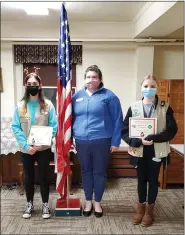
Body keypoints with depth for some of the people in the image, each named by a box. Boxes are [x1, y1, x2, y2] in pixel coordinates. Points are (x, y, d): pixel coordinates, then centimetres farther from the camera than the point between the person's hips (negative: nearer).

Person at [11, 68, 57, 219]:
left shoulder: (48, 105, -4)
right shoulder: (20, 106, 0)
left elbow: (54, 126, -7)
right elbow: (15, 127, -4)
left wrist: (42, 143, -18)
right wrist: (26, 145, -16)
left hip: (43, 149, -1)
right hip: (26, 149, 2)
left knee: (44, 177, 9)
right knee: (28, 177, 15)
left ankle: (45, 204, 27)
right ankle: (29, 204, 33)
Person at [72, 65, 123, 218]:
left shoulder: (109, 96, -4)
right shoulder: (77, 96, 8)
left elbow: (118, 120, -5)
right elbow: (71, 118, 14)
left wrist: (115, 141, -9)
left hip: (101, 141, -3)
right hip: (81, 141, 4)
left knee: (99, 172, 9)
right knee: (86, 171, 15)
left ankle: (97, 202, 29)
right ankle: (88, 201, 33)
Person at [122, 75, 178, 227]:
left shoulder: (165, 107, -4)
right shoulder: (134, 108, -2)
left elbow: (172, 130, -9)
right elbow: (124, 131, -4)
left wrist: (154, 138, -21)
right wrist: (139, 141, -20)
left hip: (157, 152, -1)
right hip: (139, 151, 1)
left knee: (153, 180, 12)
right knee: (141, 180, 14)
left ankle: (149, 211, 30)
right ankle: (141, 209, 33)